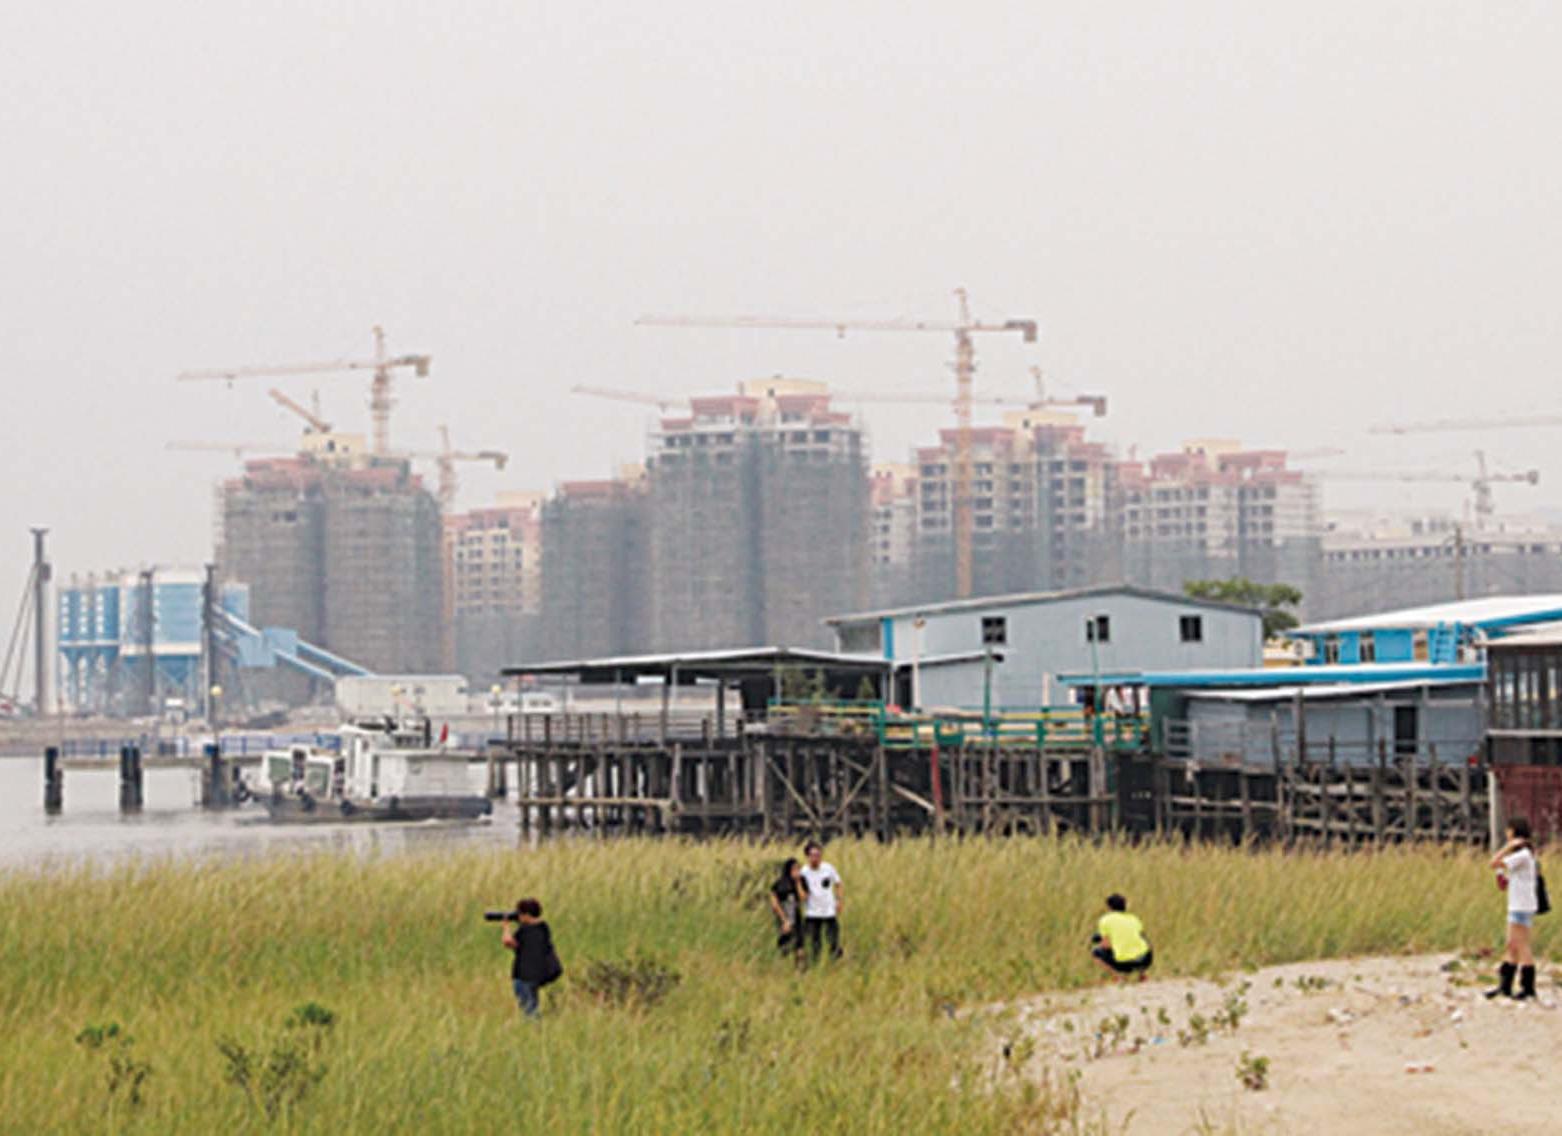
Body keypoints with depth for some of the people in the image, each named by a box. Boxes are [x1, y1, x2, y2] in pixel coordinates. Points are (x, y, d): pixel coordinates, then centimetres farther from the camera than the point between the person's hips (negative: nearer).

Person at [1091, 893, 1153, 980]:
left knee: (1095, 951, 22)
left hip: (1124, 964, -4)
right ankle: (1141, 973, 20)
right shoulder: (1133, 919, 16)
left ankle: (1118, 975, 5)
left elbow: (1107, 944, 2)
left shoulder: (1105, 920, 4)